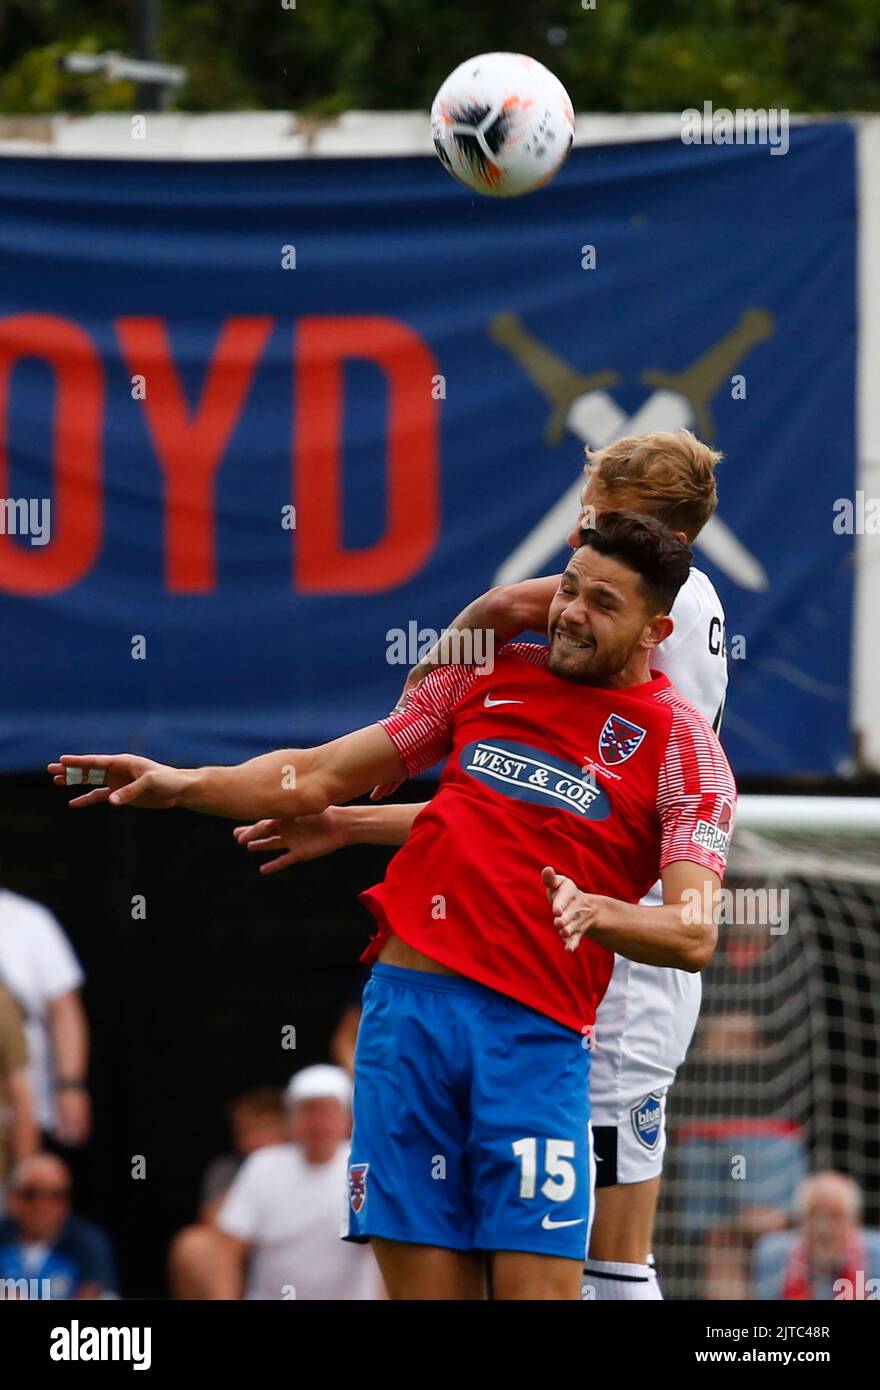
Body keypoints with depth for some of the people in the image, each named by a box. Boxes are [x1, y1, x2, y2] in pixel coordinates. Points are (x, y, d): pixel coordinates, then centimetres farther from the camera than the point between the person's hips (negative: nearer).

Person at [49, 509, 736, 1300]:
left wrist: (598, 912, -26)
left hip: (538, 1029, -3)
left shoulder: (683, 746, 4)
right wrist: (188, 784, 6)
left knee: (538, 1288, -14)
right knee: (424, 1285, -2)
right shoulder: (491, 673, 15)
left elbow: (693, 936, -7)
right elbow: (320, 776, 21)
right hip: (410, 998, 3)